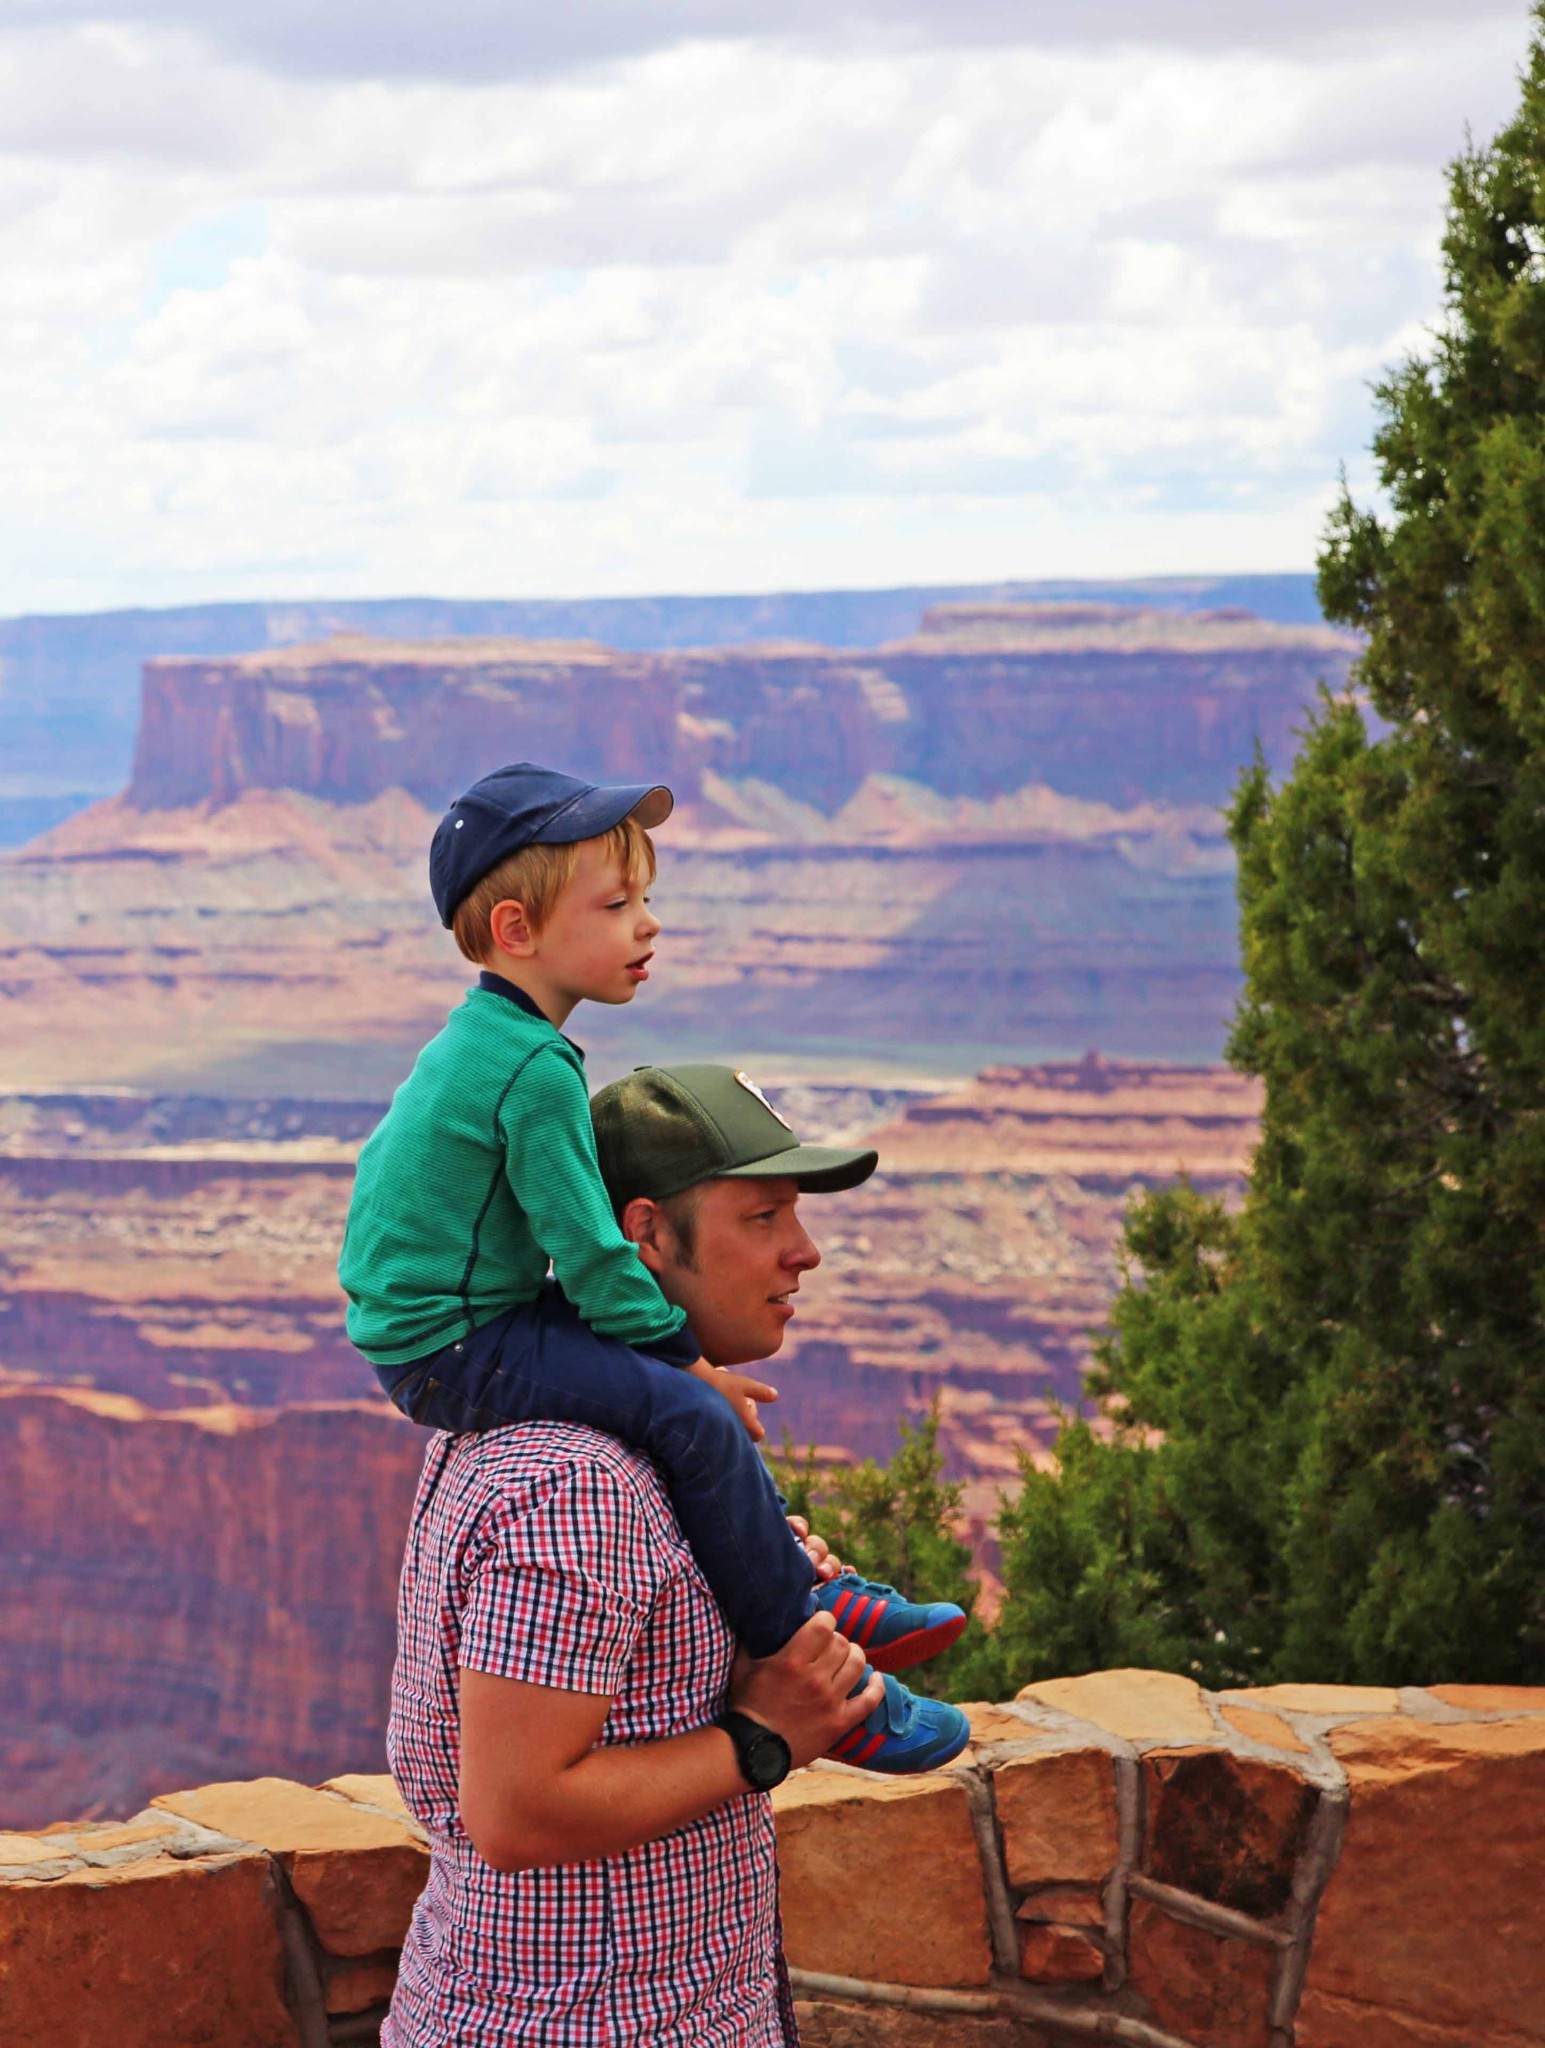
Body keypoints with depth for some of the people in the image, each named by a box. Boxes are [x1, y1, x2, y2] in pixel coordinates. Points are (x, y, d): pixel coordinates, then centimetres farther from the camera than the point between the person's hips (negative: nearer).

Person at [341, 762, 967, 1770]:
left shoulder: (473, 1040, 11)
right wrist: (685, 1357, -9)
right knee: (690, 1412, -23)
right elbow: (589, 1252, -22)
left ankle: (802, 1588, 23)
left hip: (416, 1324, 11)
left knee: (686, 1366, 21)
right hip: (453, 1354, -11)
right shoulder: (536, 1070, -22)